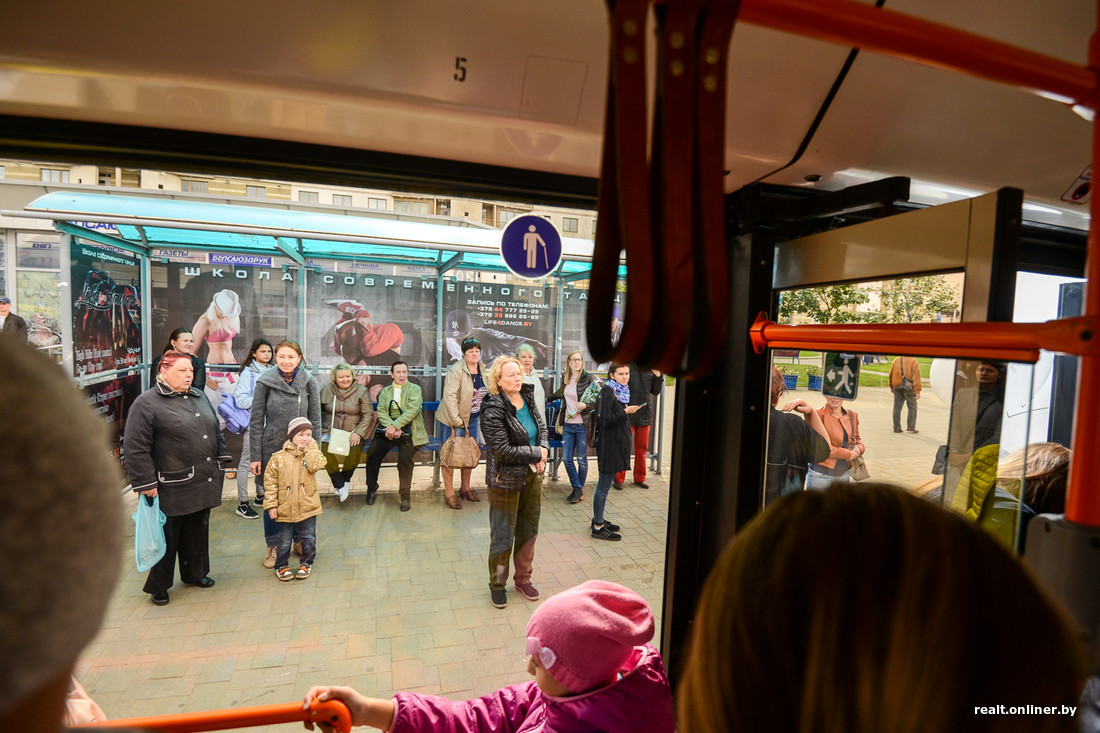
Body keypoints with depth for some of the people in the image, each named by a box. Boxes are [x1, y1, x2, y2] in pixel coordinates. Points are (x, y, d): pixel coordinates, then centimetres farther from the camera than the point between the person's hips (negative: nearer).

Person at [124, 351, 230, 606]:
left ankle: (195, 573, 35)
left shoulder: (199, 397, 12)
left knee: (198, 531, 18)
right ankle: (158, 585, 25)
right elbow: (136, 448, -13)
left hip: (204, 483, 6)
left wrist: (222, 461, 15)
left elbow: (217, 433, 20)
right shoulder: (146, 403, -10)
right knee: (168, 536, 7)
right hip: (172, 488, -6)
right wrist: (146, 483, -14)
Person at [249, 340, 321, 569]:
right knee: (271, 497, 10)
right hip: (272, 449, -1)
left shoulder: (308, 381, -3)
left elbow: (315, 419, 2)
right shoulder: (265, 382, -6)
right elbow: (256, 421, -2)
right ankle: (273, 546, 27)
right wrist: (255, 456, -4)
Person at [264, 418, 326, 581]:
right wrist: (271, 504, -4)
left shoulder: (312, 453, 0)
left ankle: (306, 563, 32)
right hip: (285, 509, -1)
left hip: (308, 507, 1)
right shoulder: (279, 457, -4)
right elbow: (270, 480, -1)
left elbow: (315, 466, -23)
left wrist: (311, 447, -15)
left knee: (308, 538, 12)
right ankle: (281, 565, 31)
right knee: (284, 540, 12)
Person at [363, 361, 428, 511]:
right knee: (373, 453, -22)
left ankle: (405, 496, -11)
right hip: (388, 428, 3)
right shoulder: (385, 391, 19)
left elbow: (411, 410, -8)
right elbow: (381, 412, 5)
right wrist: (391, 427, -14)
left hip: (408, 431, -3)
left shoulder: (415, 389, 7)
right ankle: (371, 487, 2)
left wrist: (395, 426, -19)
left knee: (405, 458, -27)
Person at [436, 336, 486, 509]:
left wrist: (483, 415, 12)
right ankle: (449, 493, 11)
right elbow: (449, 396, -21)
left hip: (473, 419, 7)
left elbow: (488, 393, 18)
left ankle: (466, 488, 32)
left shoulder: (483, 370, 5)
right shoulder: (456, 371, -16)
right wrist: (456, 421, -21)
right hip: (453, 420, -7)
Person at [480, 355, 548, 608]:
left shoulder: (528, 397, 1)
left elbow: (541, 425, 13)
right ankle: (497, 584, 28)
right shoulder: (493, 411, -21)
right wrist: (537, 453, -16)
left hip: (532, 475, 7)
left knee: (529, 531, 18)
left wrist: (544, 449, -5)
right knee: (503, 537, 6)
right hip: (506, 480, -7)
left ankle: (523, 579, 37)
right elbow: (504, 450, -25)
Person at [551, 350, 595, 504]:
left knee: (582, 460, 4)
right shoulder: (565, 377, 8)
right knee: (566, 459, 2)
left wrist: (586, 406, -20)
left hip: (583, 425, -4)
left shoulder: (588, 378, -7)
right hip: (568, 425, 5)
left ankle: (579, 490, 21)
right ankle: (577, 488, 17)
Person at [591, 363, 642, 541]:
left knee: (604, 484, 17)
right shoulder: (607, 391, -15)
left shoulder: (621, 391, 13)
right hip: (609, 446, -9)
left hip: (617, 445, 9)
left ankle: (598, 519, 28)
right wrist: (626, 412, -18)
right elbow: (605, 420, -21)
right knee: (604, 485, -3)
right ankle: (598, 527, 5)